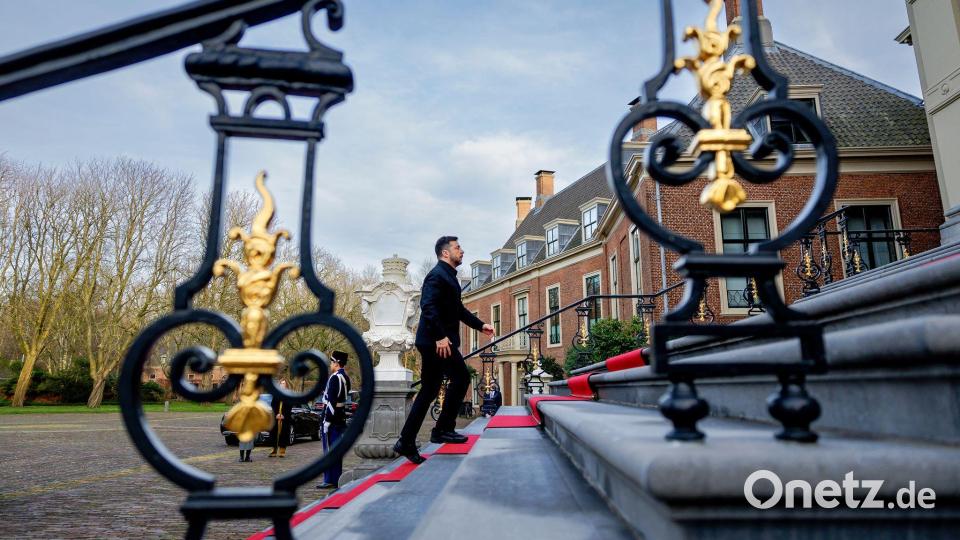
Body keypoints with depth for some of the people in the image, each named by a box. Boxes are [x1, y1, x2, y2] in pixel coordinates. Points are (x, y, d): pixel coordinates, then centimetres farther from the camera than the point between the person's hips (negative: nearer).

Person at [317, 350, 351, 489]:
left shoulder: (335, 378, -16)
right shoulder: (346, 378, 12)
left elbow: (331, 401, -20)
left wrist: (326, 421, -19)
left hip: (332, 418, -9)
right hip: (341, 419, 9)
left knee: (329, 450, -2)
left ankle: (330, 480, 2)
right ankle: (337, 479, 19)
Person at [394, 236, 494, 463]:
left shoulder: (449, 276, 21)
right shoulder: (437, 275, -10)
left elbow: (458, 309, 29)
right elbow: (428, 306, -23)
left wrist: (480, 325, 23)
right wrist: (440, 336, -30)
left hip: (436, 342, 10)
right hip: (436, 341, -10)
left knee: (429, 391, 9)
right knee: (461, 377, -8)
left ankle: (406, 442, 12)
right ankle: (443, 429, 1)